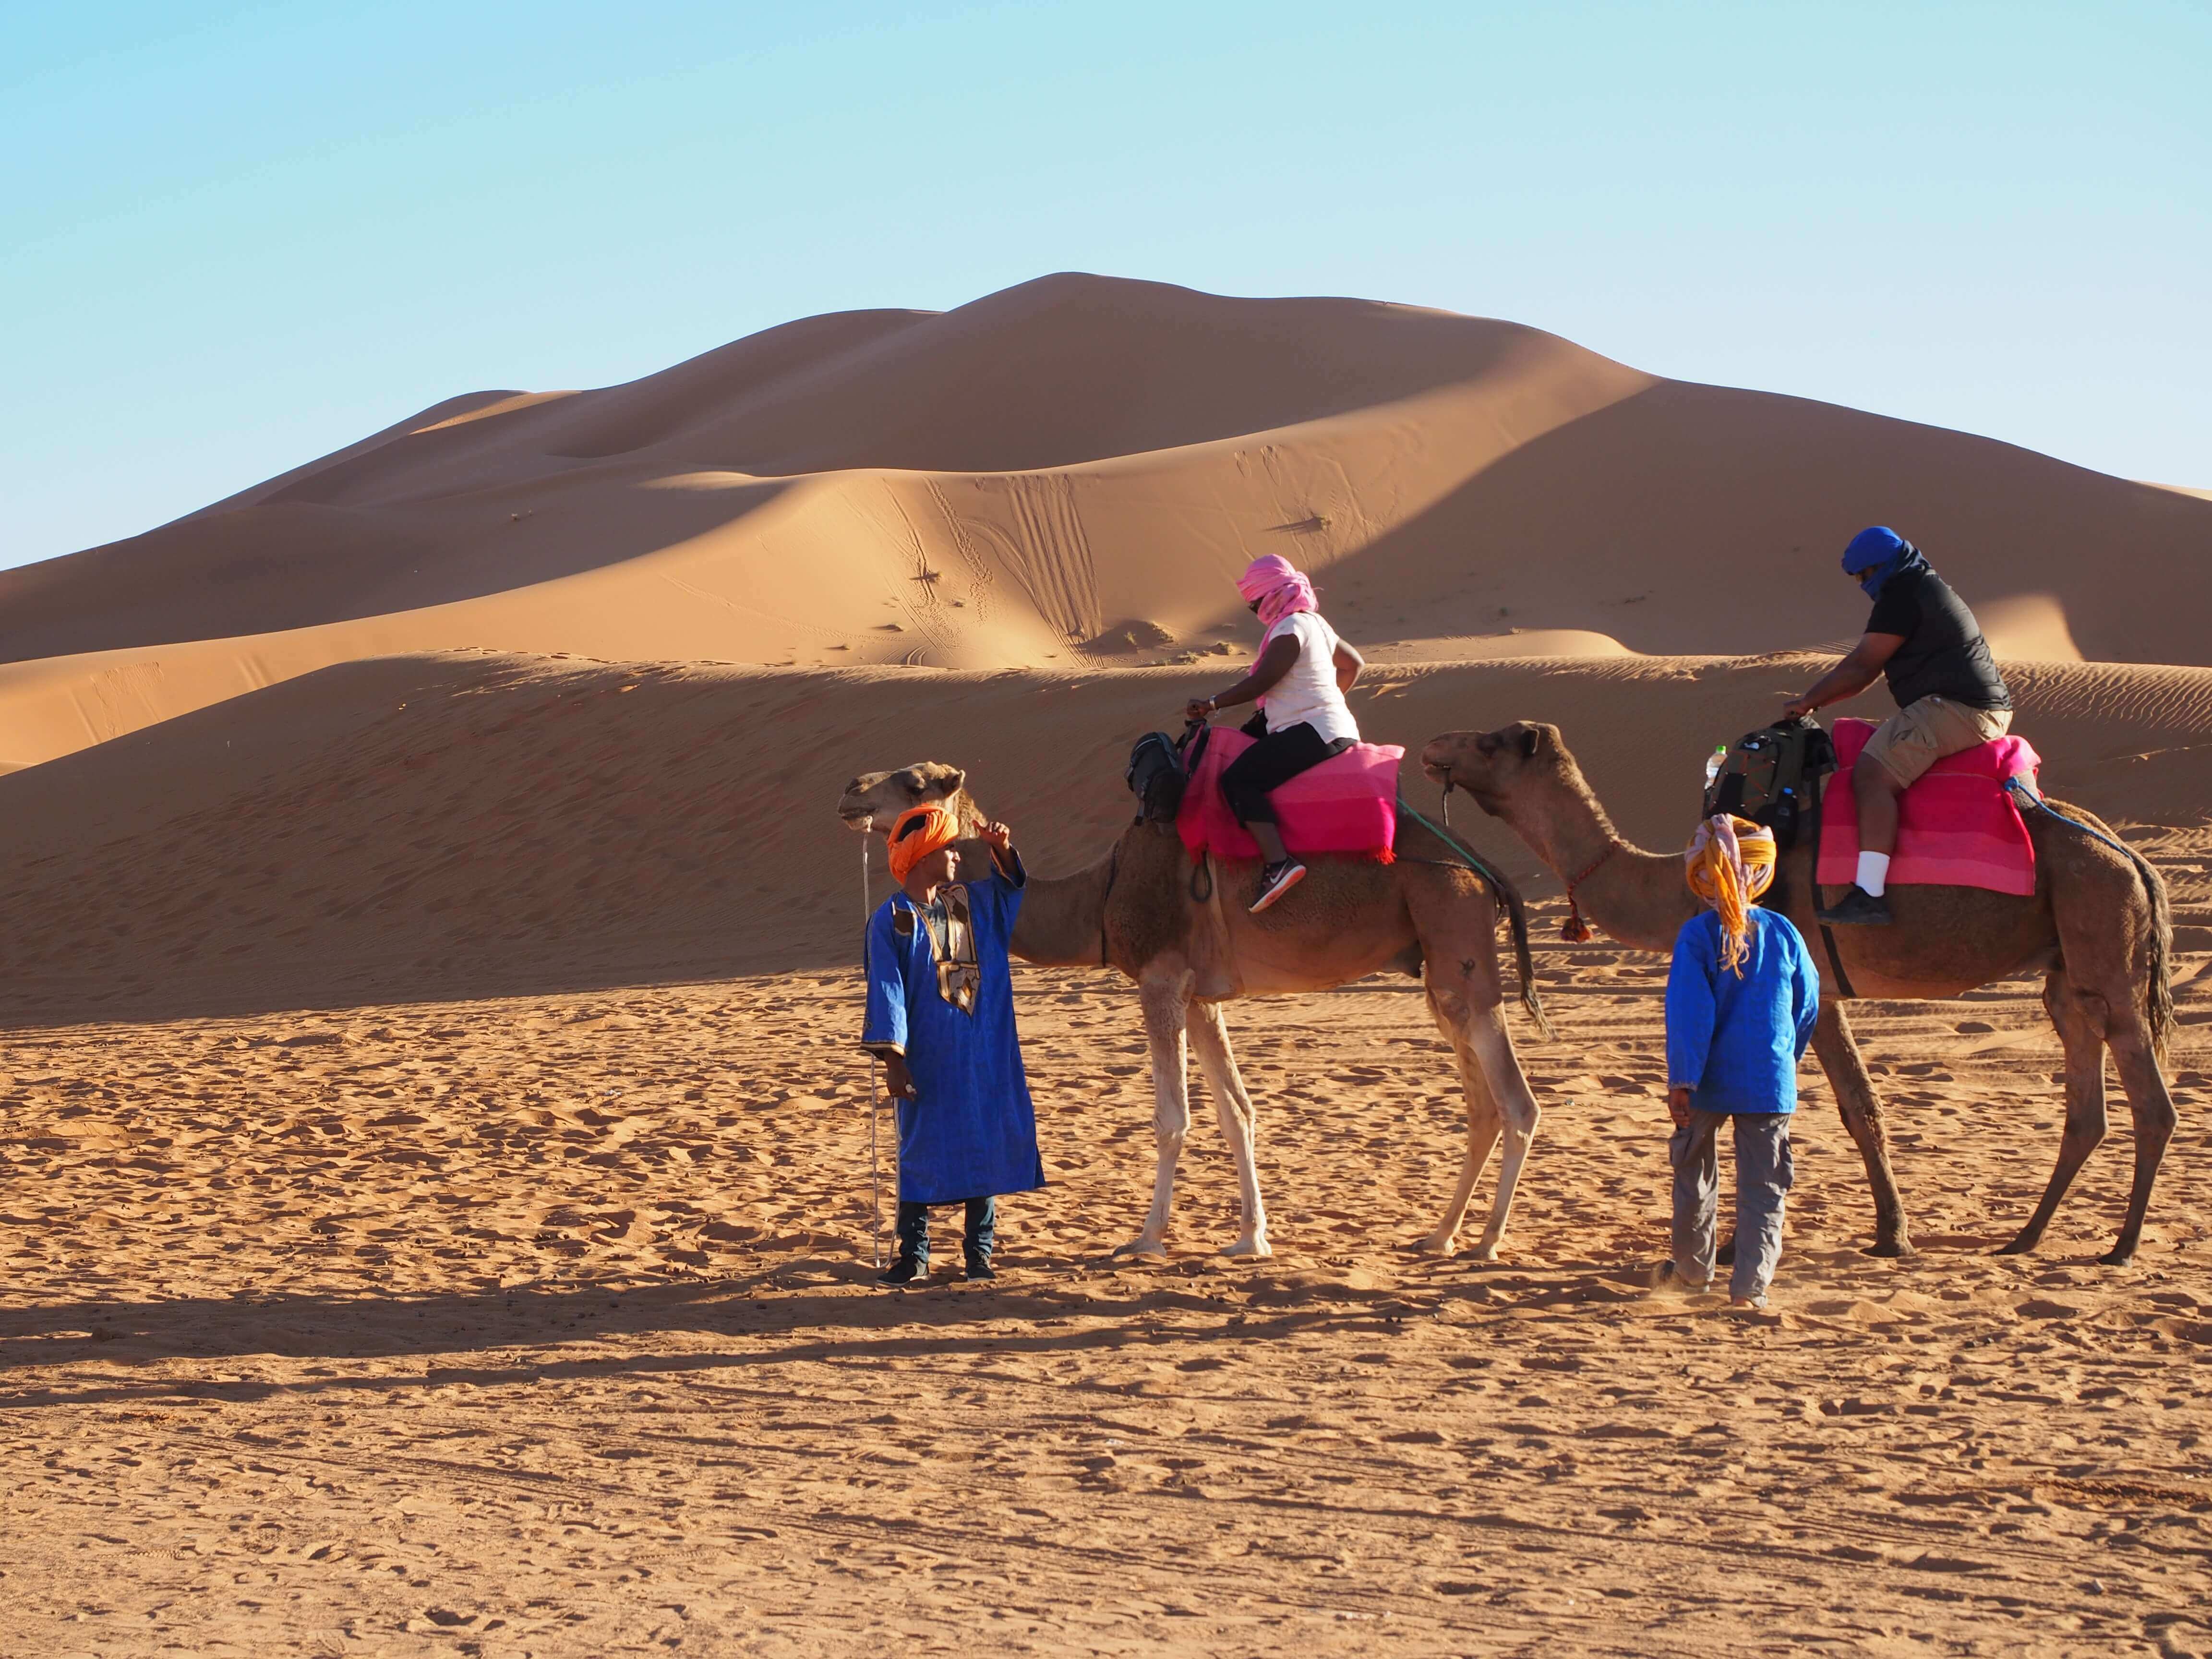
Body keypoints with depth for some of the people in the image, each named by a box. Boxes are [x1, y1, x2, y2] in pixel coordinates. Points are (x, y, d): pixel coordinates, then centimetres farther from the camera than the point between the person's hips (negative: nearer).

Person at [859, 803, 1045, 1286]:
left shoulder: (971, 901, 9)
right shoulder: (892, 920, -6)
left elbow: (1009, 885, 26)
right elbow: (886, 992, -9)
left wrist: (1002, 849, 4)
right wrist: (893, 1059, -15)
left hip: (984, 1054, 5)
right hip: (929, 1059, -5)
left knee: (985, 1147, 6)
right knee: (923, 1150, 1)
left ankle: (980, 1253, 14)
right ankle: (914, 1254, 9)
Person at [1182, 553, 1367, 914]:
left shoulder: (1292, 627, -12)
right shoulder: (1316, 624, 18)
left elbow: (1262, 681, -17)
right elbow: (1354, 664, 30)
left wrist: (1211, 704, -9)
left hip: (1315, 734, -11)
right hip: (1336, 727, 11)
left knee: (1237, 779, -19)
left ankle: (1279, 863, -34)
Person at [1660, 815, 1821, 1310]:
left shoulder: (1697, 935, -10)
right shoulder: (1782, 933, 0)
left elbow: (1688, 1010, -15)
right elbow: (1807, 1005, 8)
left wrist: (1681, 1079, -15)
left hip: (1709, 1082, -1)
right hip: (1770, 1082, 1)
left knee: (1695, 1174, 19)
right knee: (1762, 1186, 4)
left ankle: (1693, 1267, 32)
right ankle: (1751, 1284, -6)